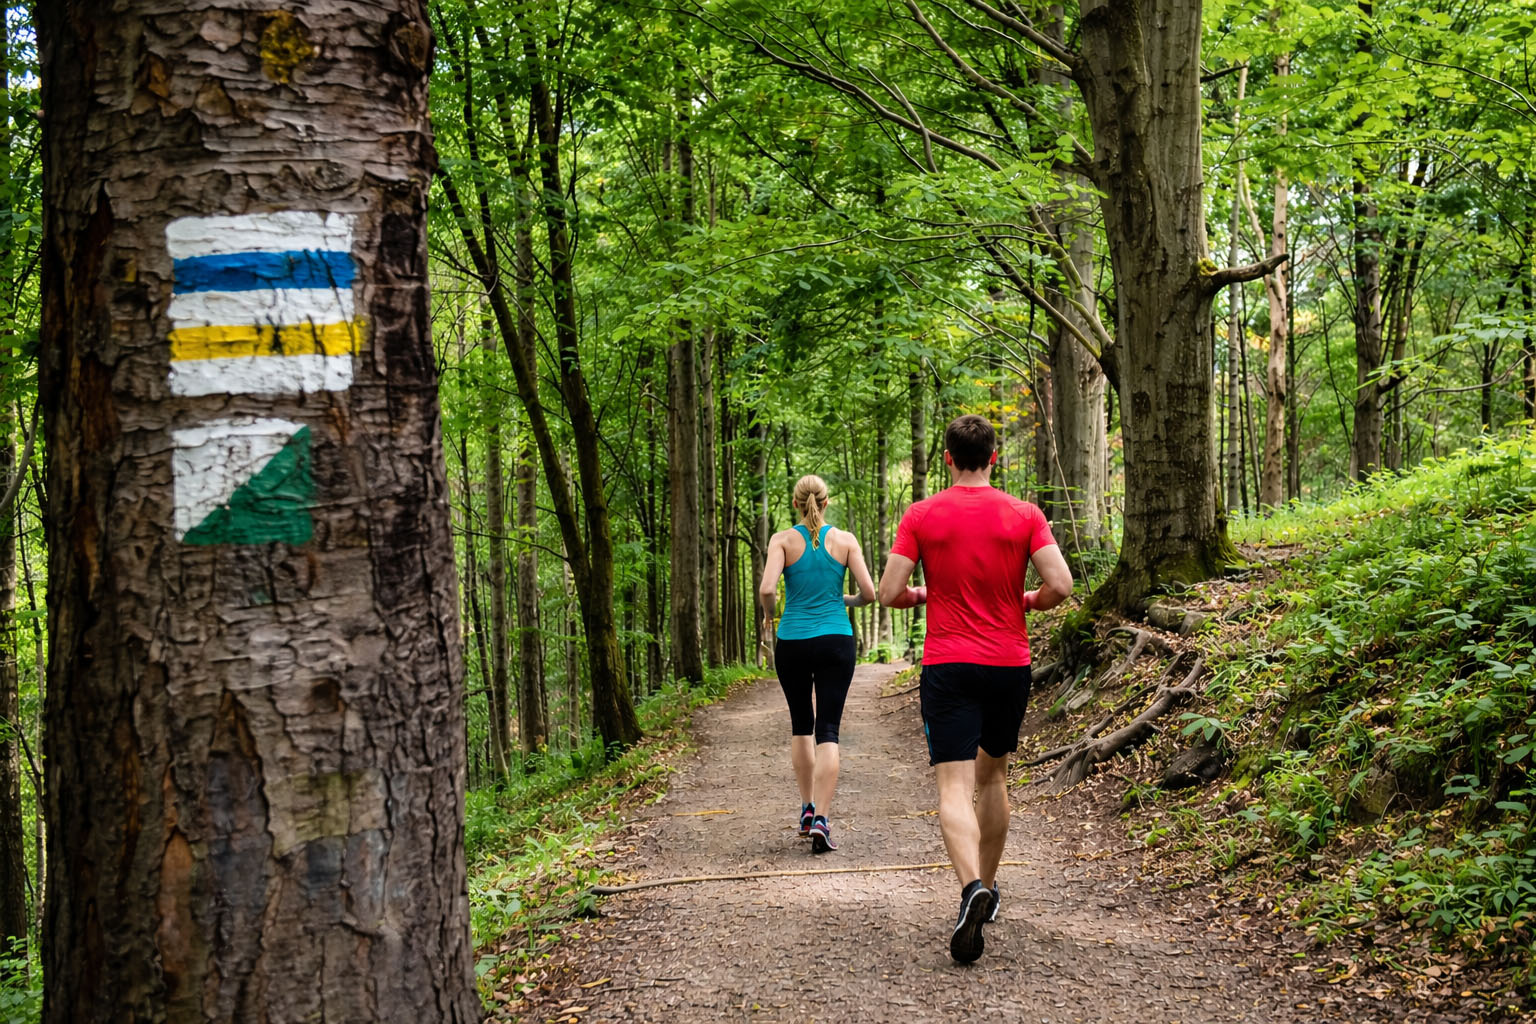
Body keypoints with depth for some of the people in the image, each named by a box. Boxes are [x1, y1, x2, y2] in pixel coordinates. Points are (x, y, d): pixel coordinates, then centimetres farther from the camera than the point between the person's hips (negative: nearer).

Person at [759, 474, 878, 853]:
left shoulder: (783, 540, -4)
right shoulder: (844, 540, -1)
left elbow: (767, 589, -17)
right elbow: (869, 593, -4)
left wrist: (768, 616, 3)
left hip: (792, 642, 0)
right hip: (835, 641, 0)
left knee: (801, 724, 19)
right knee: (827, 730, -1)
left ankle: (807, 808, 25)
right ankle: (821, 819, -13)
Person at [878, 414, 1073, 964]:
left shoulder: (921, 516, -3)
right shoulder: (1024, 515, 0)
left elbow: (889, 593, -7)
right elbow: (1060, 585, -9)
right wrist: (1026, 602, 12)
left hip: (947, 664, -2)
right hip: (1010, 664, 3)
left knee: (954, 787, -9)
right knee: (993, 776, 22)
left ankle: (972, 887, -32)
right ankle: (988, 888, 31)